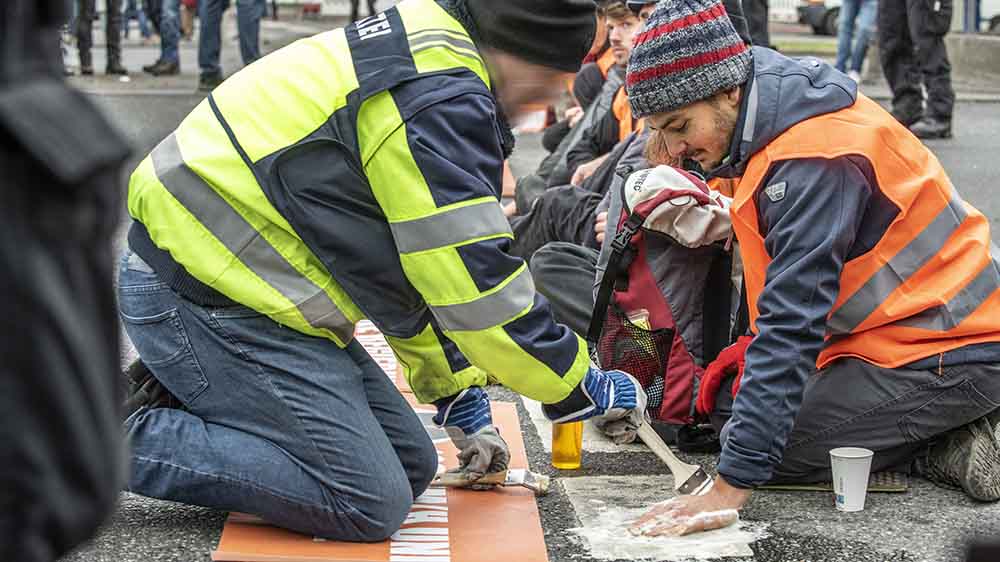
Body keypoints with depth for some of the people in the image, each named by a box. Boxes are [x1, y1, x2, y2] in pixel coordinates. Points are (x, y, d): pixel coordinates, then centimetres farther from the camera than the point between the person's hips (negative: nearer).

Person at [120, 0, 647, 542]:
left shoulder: (422, 53, 13)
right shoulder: (438, 99, -21)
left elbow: (425, 264, 20)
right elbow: (479, 289, -20)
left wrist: (459, 398, 22)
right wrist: (586, 388, -5)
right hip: (201, 300, -11)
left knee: (409, 466, 10)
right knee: (370, 503, -13)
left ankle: (178, 399, 11)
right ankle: (127, 438, -9)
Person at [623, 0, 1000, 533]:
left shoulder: (815, 160, -26)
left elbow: (791, 323, -31)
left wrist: (731, 484, -31)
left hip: (951, 360, -11)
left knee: (764, 442, -16)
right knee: (729, 404, 13)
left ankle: (952, 447, -6)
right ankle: (944, 431, 9)